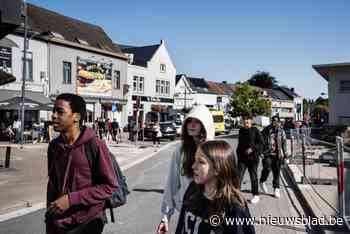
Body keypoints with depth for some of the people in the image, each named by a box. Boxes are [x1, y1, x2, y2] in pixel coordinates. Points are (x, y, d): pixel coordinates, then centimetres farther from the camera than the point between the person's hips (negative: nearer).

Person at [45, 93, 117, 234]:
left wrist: (71, 199, -19)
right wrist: (49, 221, 11)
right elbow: (52, 184, 10)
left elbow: (110, 186, -15)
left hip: (87, 222, -5)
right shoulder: (54, 146, 2)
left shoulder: (95, 145, -16)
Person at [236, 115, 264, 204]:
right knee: (239, 176, -4)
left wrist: (252, 149, -21)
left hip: (253, 158, -4)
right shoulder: (241, 131, 10)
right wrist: (238, 153, 20)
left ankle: (256, 195, 20)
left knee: (254, 177, 7)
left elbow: (261, 143, -10)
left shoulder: (255, 131, -5)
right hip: (242, 158, 4)